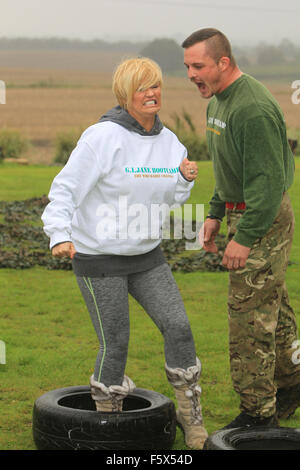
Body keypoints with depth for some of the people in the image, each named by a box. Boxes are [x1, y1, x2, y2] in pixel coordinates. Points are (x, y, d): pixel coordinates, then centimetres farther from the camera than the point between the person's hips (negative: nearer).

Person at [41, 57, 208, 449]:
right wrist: (60, 235, -33)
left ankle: (190, 413, 12)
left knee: (178, 326, -3)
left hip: (147, 255, 6)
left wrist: (185, 178, -8)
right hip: (99, 259, -5)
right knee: (115, 344, 1)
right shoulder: (103, 137, -17)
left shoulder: (168, 141, 3)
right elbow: (66, 188, -19)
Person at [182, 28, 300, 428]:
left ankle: (257, 411, 2)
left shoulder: (253, 109, -24)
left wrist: (244, 238, -25)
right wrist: (216, 213, 19)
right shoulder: (220, 100, 10)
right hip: (242, 214, 10)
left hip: (263, 221, -10)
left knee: (250, 314, -6)